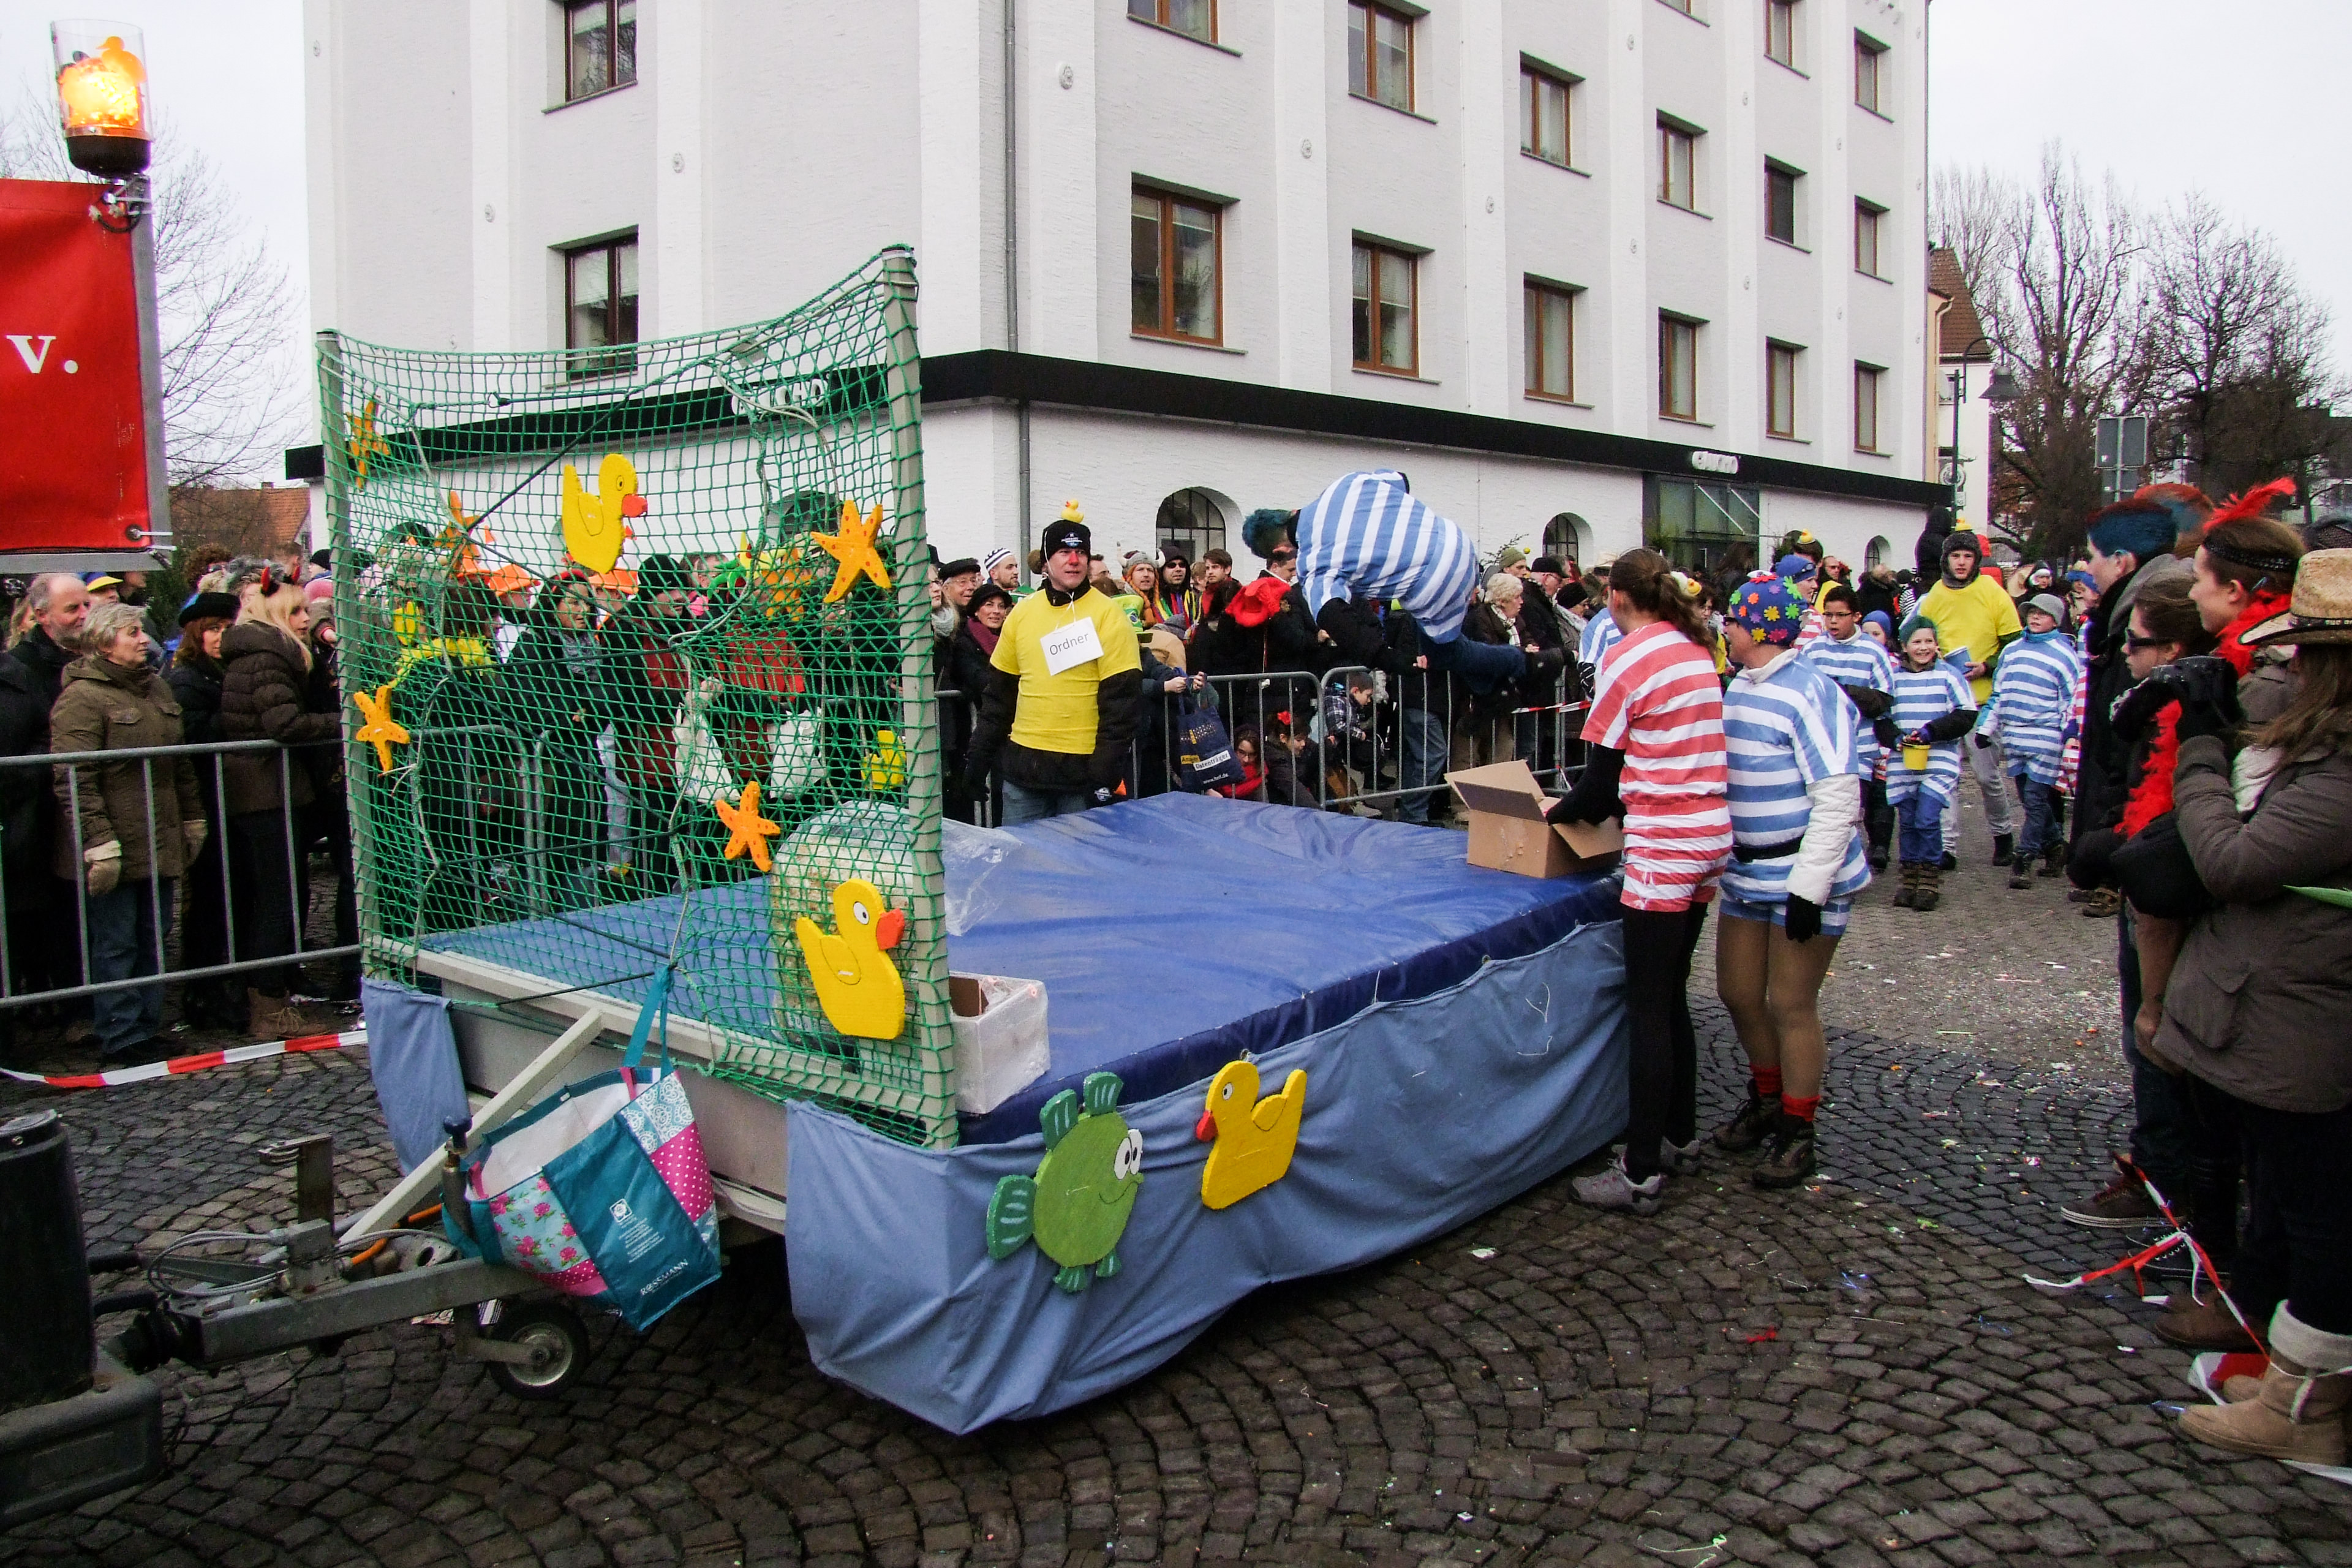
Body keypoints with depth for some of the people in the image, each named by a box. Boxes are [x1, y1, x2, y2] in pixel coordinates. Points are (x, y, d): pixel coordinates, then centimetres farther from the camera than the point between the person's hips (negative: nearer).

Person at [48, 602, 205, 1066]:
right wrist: (99, 842, -21)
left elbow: (180, 763, 22)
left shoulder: (156, 688, 15)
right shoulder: (81, 697, -10)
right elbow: (75, 782, -16)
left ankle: (147, 1027, 21)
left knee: (153, 940, 12)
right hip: (115, 849, -7)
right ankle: (123, 1039, 6)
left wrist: (192, 818, 19)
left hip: (160, 844, 8)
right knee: (116, 946, 0)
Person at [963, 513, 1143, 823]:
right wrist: (980, 757, 11)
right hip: (1023, 763, 4)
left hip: (1083, 767, -4)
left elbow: (1122, 698, -10)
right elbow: (999, 691, 14)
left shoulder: (1108, 616, -6)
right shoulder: (1022, 613, 8)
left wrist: (1105, 770, -14)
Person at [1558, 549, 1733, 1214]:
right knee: (1672, 1001, 18)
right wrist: (1621, 802, 21)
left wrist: (1558, 813, 8)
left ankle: (1643, 1173, 1)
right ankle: (1679, 1137, 29)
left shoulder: (1626, 660, -11)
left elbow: (1601, 778, -9)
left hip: (1664, 848, -8)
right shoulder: (1698, 651, 12)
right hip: (1710, 838, 8)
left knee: (1649, 1013, -4)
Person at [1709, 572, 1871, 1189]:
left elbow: (1839, 798, -20)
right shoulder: (1737, 687, 10)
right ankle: (1767, 1098, 38)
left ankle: (1798, 1133, 17)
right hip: (1748, 871, 8)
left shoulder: (1810, 692, -17)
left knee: (1791, 1004, 1)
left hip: (1805, 876, -8)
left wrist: (1810, 886, -22)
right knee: (1738, 993, 15)